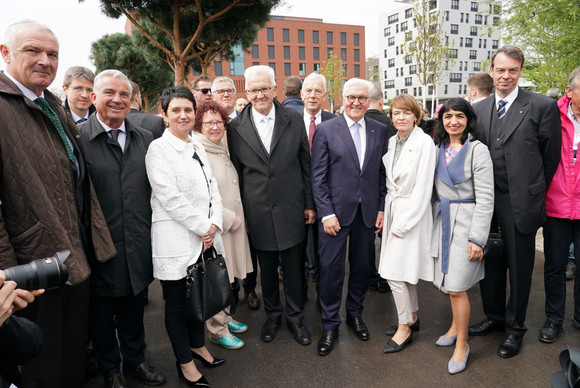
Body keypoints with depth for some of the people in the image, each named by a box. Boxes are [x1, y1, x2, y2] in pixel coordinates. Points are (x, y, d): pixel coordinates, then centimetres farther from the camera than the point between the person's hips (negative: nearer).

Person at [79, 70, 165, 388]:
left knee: (134, 307, 21)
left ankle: (135, 361, 42)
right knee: (102, 311, 16)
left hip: (138, 245, 4)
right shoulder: (77, 138, -9)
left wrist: (152, 233, 6)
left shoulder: (145, 139, 5)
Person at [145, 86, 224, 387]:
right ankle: (185, 362, 26)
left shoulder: (197, 147, 12)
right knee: (177, 302, 9)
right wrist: (203, 227, -13)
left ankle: (198, 346, 40)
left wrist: (214, 224, -4)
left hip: (205, 238, 7)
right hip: (176, 240, -6)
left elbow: (212, 188, 10)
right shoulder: (158, 149, -9)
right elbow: (170, 198, -17)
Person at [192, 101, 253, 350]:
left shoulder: (222, 150, 12)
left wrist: (239, 217, 12)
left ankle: (225, 317, 37)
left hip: (233, 223, 8)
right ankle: (217, 330, 21)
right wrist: (229, 218, -15)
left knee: (226, 275, 19)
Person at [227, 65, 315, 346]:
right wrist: (240, 213, 2)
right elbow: (236, 173, 2)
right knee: (267, 270, 15)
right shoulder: (236, 127, -1)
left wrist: (309, 204, 3)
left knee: (293, 267, 11)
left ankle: (295, 317, 32)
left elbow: (305, 164, 4)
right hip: (258, 213, 0)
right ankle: (272, 315, 37)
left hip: (290, 208, 0)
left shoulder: (294, 120, -1)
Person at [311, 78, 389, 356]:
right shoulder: (325, 130, -3)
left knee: (361, 267, 14)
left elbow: (382, 173, 8)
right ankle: (330, 325, 21)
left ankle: (355, 314, 36)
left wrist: (382, 209, 4)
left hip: (368, 212, 3)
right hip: (335, 211, -3)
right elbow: (318, 176, -6)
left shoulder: (380, 130, 7)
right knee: (331, 270, 2)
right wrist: (326, 213, -11)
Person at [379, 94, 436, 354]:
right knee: (405, 269, 16)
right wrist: (384, 211, 5)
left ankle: (404, 328, 13)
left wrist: (403, 223, -15)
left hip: (413, 211, -7)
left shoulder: (424, 142, -13)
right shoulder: (391, 141, 8)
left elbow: (423, 186, -16)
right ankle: (412, 317, 34)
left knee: (395, 272, -5)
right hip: (392, 208, 7)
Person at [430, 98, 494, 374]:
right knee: (449, 283, 15)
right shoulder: (438, 148, 8)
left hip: (465, 221, -5)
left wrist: (477, 238, -16)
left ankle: (462, 344, 15)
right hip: (442, 221, 5)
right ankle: (456, 326, 37)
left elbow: (485, 198, -12)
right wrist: (435, 218, 10)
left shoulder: (477, 150, -9)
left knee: (456, 287, -3)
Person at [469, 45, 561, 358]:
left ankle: (515, 328, 29)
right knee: (489, 263, 16)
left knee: (519, 268, 10)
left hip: (520, 203, -4)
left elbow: (551, 156, 0)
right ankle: (494, 316, 37)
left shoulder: (543, 106, -6)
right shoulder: (478, 109, 7)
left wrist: (533, 191, 5)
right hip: (486, 201, 4)